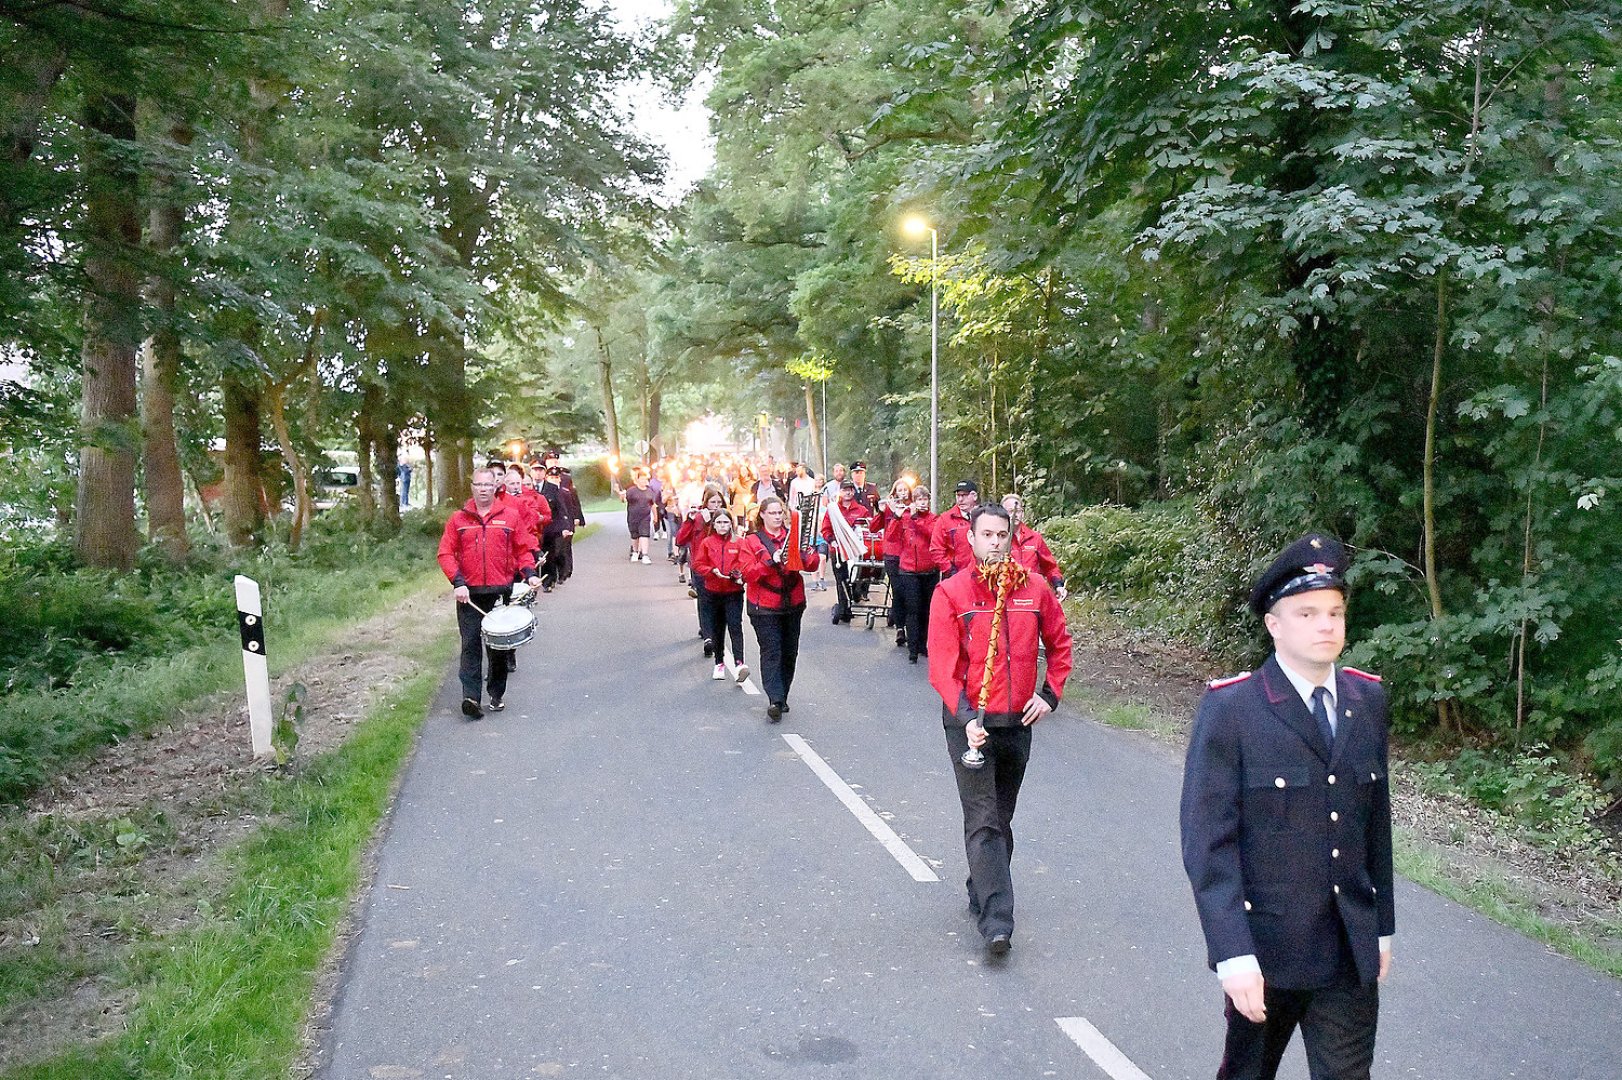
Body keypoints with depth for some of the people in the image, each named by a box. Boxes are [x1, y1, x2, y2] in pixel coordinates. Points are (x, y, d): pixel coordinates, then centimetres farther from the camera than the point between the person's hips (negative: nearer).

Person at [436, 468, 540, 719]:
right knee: (470, 644, -6)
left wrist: (529, 573, -7)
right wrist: (457, 582, -9)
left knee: (499, 645, 8)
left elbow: (522, 549, 10)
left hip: (501, 591, 1)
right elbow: (445, 553, 3)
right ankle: (470, 696, -11)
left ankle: (497, 695, 20)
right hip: (469, 593, 0)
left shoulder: (510, 515, 6)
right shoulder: (458, 519, 5)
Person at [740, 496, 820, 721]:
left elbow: (813, 565, 3)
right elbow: (748, 573, -10)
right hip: (764, 607, -4)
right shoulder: (752, 542, 2)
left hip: (793, 604, 4)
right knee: (771, 652, -11)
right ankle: (775, 701, -17)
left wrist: (806, 554, -20)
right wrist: (771, 561, -23)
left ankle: (782, 697, 20)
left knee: (789, 652, 9)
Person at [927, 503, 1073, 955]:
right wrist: (966, 717, -23)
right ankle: (996, 921, -8)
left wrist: (1050, 693, 4)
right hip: (970, 722, -4)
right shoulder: (951, 592, -8)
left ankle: (983, 895, 34)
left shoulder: (1033, 588, 2)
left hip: (1018, 721, 4)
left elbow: (1059, 642, 15)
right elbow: (942, 664, -12)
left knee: (1001, 818, 16)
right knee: (983, 821, -8)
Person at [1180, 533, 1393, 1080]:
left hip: (1352, 952, 4)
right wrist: (1232, 952, -21)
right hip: (1265, 950, -4)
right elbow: (1208, 841, -16)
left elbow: (1376, 819, 9)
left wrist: (1382, 925, 13)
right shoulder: (1229, 710, -14)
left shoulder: (1368, 700, 3)